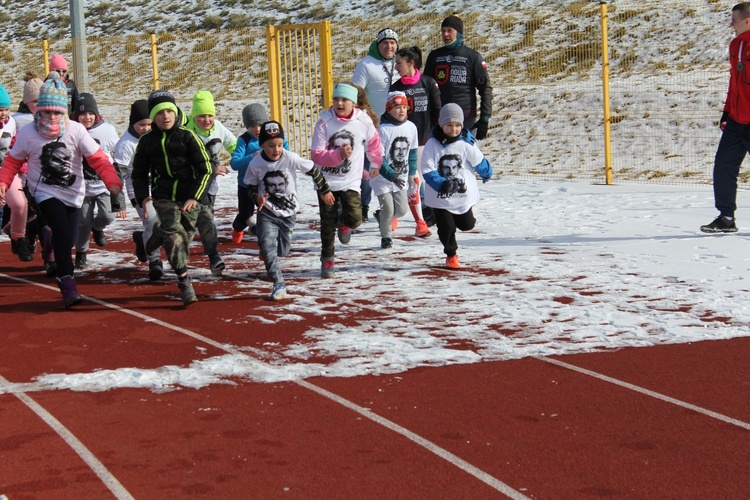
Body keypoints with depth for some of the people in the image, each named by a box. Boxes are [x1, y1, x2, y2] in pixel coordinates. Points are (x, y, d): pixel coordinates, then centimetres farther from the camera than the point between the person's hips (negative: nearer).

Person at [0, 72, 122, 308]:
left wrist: (113, 182, -26)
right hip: (45, 193, -2)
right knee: (62, 233, -22)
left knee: (67, 240, 1)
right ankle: (67, 284, -18)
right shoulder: (28, 133, -9)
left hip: (72, 193, 2)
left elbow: (98, 159, -13)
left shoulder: (76, 131, -10)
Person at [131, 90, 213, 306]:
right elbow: (138, 173, 15)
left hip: (190, 196, 0)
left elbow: (206, 169, -4)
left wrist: (195, 197, -13)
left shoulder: (187, 136, -5)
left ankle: (160, 233, 34)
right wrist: (143, 197, -1)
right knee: (175, 234, -18)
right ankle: (184, 283, -17)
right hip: (163, 197, 0)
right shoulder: (147, 141, 4)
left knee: (185, 235, 2)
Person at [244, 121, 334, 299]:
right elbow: (251, 187, 2)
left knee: (282, 251, 10)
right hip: (267, 212, -1)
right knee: (267, 247, -20)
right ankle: (278, 284, -11)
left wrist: (324, 191, 7)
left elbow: (313, 170, -3)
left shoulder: (291, 159, -16)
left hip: (288, 212, 1)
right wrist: (257, 198, -21)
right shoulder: (256, 164, -12)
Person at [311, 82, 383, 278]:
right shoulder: (324, 122, -10)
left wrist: (379, 164, 23)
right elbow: (316, 154, -13)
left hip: (350, 182, 0)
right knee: (328, 223, 3)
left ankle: (344, 223, 23)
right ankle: (327, 260, 19)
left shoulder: (364, 122, -6)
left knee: (355, 218, -14)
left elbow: (373, 144, 13)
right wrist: (339, 155, -26)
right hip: (326, 181, 0)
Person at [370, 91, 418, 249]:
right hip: (382, 177, -5)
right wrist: (392, 175, -23)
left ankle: (383, 218, 35)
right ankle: (386, 237, 14)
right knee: (388, 209, -9)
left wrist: (411, 174, 7)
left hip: (400, 178, 5)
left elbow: (412, 152, 10)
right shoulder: (382, 129, -18)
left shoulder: (411, 127, 0)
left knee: (402, 210, 3)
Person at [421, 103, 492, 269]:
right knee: (446, 227, -2)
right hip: (441, 197, -2)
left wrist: (487, 174, 21)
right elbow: (428, 171, -17)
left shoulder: (466, 143, -10)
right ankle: (451, 255, 20)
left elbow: (479, 162, 6)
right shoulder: (432, 145, -13)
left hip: (464, 194, 2)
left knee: (467, 224, 13)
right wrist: (442, 184, -31)